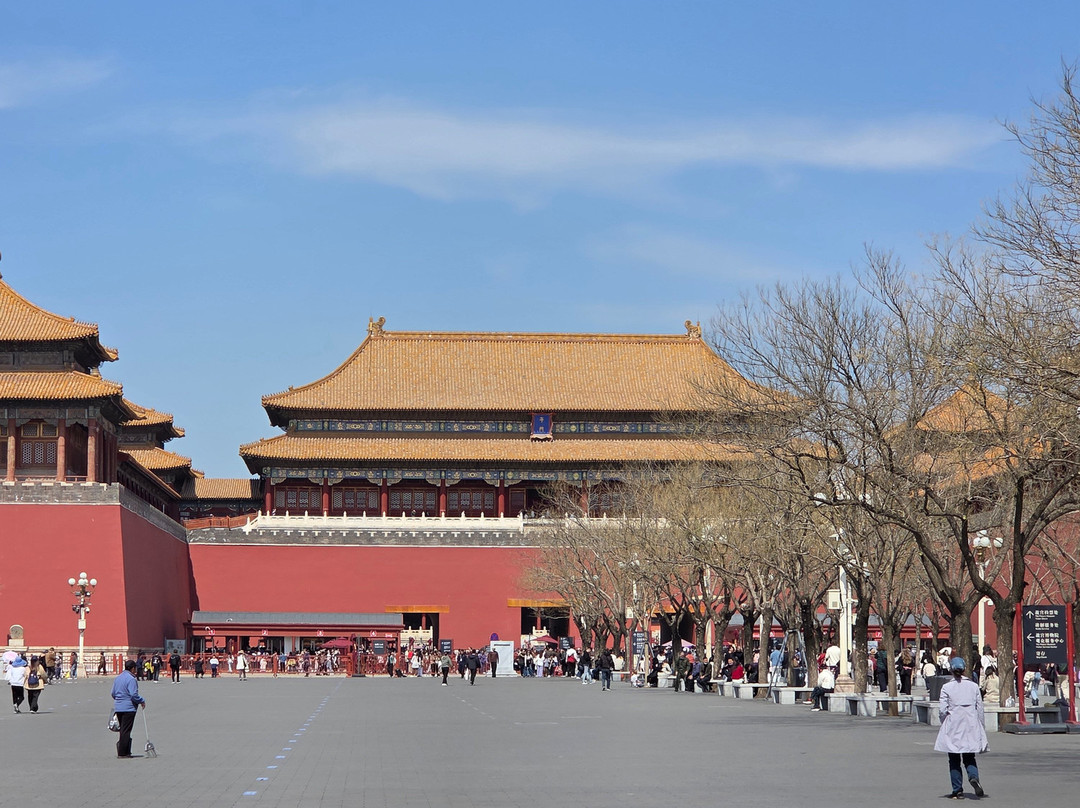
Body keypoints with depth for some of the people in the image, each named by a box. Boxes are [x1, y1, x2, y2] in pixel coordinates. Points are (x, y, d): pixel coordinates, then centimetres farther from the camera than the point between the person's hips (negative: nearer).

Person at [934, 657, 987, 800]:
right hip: (970, 727, 2)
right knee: (969, 758, 12)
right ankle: (974, 777, -18)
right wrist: (981, 728, 14)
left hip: (953, 729, -2)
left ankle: (958, 791, 7)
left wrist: (944, 724, 9)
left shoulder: (947, 688, -8)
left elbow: (942, 710, -9)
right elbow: (979, 709, 4)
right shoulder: (973, 686, 0)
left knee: (954, 761, 8)